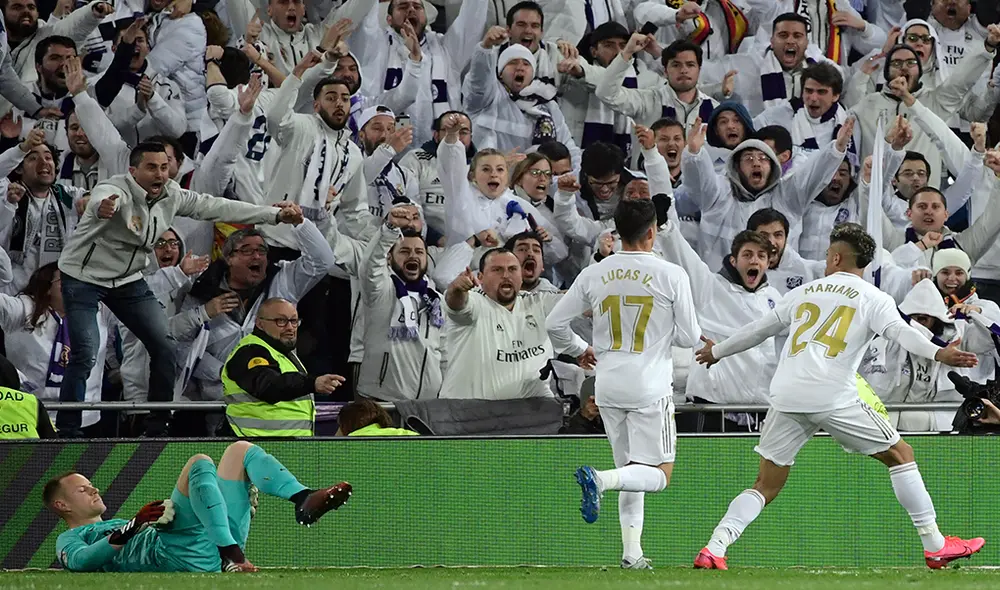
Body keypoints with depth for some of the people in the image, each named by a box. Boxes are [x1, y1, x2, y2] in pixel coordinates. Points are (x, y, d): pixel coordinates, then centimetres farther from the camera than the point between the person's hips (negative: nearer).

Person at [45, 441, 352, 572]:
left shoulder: (117, 526, 44)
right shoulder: (70, 539, 21)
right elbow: (79, 560, -6)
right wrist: (132, 528, -17)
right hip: (172, 552, -8)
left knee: (240, 450, 12)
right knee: (200, 464, -24)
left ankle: (303, 500, -16)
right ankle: (231, 556, -41)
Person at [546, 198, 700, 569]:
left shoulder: (593, 275, 1)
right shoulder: (671, 276, -9)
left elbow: (555, 324, 4)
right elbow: (689, 337, -5)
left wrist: (580, 350, 23)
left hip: (608, 386, 5)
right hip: (650, 388, -5)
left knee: (631, 472, 17)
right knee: (658, 474, -1)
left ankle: (632, 552, 10)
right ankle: (598, 479, -28)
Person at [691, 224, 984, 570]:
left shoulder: (803, 293, 22)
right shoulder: (873, 299, 9)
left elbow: (759, 330, 31)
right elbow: (898, 331, -11)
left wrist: (716, 352, 46)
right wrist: (938, 354, -24)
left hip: (786, 398, 4)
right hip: (834, 397, -4)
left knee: (765, 486, 9)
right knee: (900, 455, 10)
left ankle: (713, 550, -9)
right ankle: (936, 547, 7)